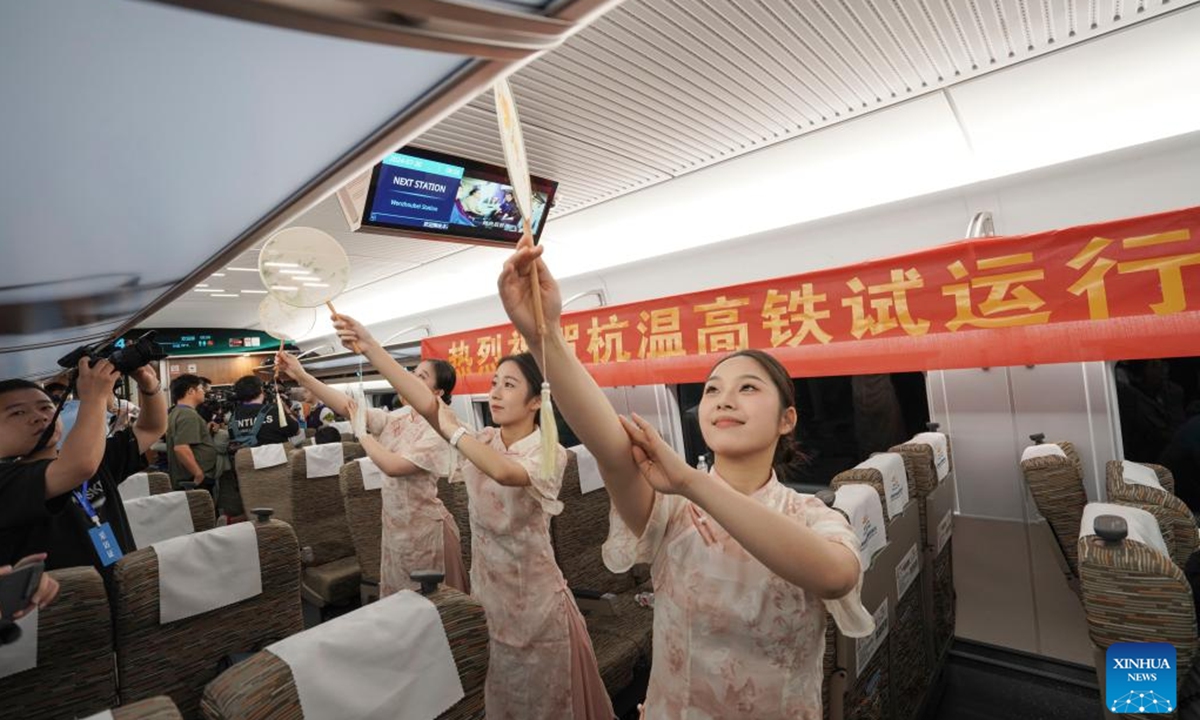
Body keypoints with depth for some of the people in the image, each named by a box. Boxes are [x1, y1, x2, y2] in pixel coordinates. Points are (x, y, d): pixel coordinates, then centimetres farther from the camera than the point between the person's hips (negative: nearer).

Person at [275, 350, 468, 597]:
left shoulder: (438, 432, -18)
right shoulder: (395, 420, 2)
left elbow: (393, 466, -26)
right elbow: (346, 406, -7)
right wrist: (301, 376, -15)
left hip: (426, 530, -7)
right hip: (395, 526, 7)